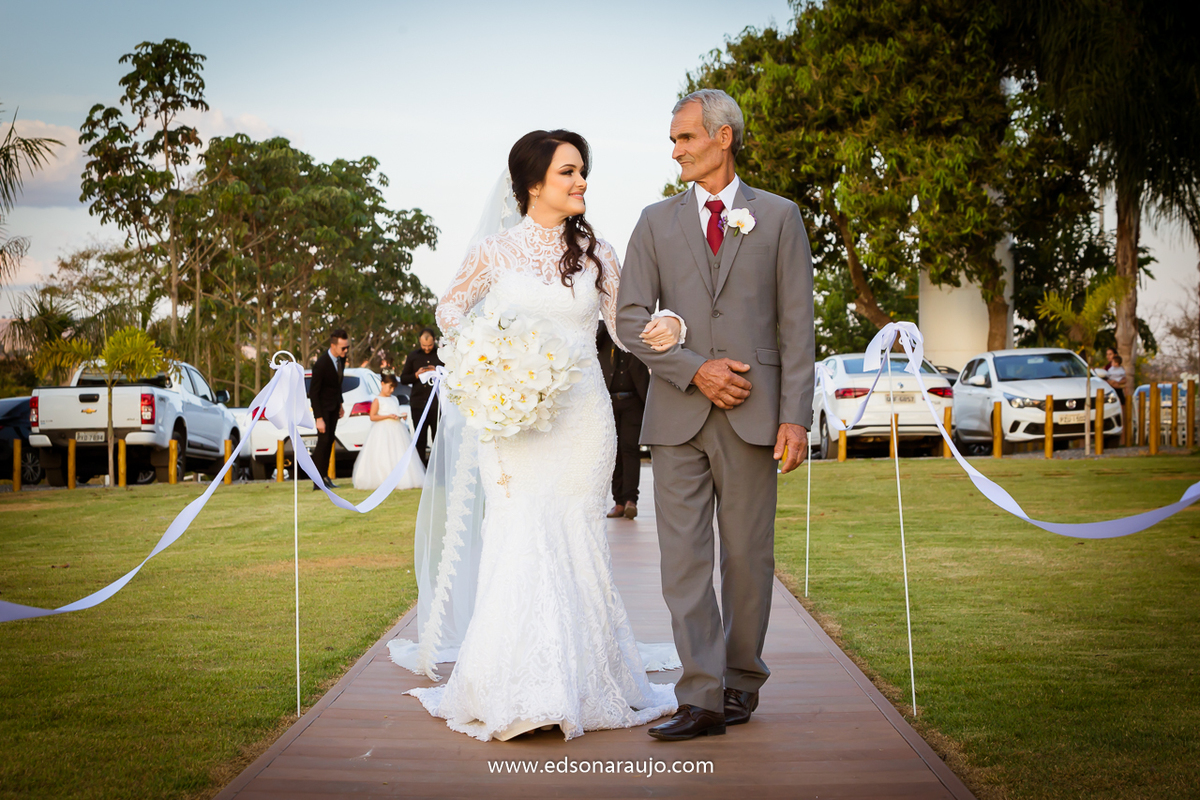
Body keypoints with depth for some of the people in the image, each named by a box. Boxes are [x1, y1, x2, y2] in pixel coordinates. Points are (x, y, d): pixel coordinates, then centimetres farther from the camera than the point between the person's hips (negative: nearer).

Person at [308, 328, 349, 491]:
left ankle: (324, 476, 16)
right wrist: (319, 418, -25)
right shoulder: (321, 364, -29)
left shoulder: (341, 357, -6)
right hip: (322, 405, -7)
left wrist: (340, 404, 15)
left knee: (330, 441, 9)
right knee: (323, 441, -11)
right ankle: (317, 481, -7)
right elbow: (313, 392, -24)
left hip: (334, 405, 7)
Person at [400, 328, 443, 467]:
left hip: (437, 404, -3)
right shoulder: (413, 356, 13)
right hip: (418, 404, 3)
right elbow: (403, 379, 14)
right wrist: (416, 375, -5)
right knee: (420, 441, 5)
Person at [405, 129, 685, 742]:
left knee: (575, 541, 4)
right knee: (520, 539, -7)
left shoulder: (595, 253, 7)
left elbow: (624, 324, 12)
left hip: (581, 416, 2)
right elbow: (450, 309, 16)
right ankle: (520, 692, 0)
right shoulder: (494, 252, 3)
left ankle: (584, 684, 13)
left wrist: (664, 327, -11)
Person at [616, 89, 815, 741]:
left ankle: (741, 682, 21)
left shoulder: (778, 218, 7)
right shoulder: (657, 222, 11)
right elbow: (631, 319, 6)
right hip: (677, 415, 2)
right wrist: (694, 369, -9)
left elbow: (797, 325, 2)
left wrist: (796, 418, -6)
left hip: (752, 415, -1)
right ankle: (702, 697, 0)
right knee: (683, 559, -3)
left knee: (748, 557, 5)